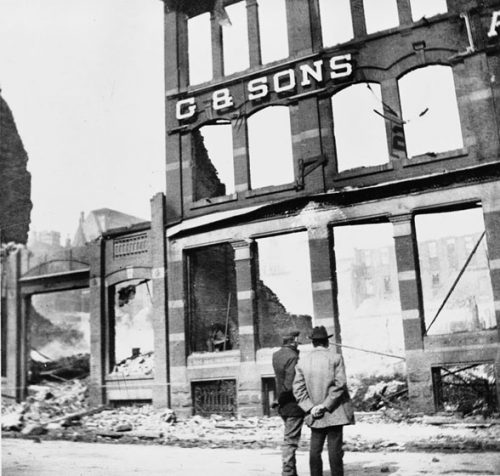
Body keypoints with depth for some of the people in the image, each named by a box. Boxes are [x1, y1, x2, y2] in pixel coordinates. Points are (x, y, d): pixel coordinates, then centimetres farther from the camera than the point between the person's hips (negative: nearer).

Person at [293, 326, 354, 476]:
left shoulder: (302, 361, 4)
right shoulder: (335, 358, -5)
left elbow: (298, 389, -1)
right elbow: (339, 384, -13)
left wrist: (311, 407, -5)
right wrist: (326, 405, -11)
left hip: (315, 415, 3)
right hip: (335, 412, -2)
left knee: (315, 450, 9)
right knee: (335, 450, 0)